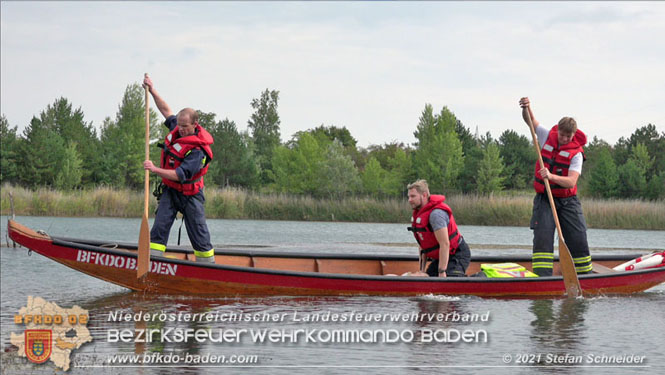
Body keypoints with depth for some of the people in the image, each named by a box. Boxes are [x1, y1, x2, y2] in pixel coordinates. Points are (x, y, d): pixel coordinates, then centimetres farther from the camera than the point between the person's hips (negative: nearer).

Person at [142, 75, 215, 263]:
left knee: (198, 232, 0)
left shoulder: (197, 150, -26)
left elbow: (180, 175, -31)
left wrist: (156, 169, -36)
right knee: (160, 225, -7)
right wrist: (152, 91, 13)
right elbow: (166, 110, 17)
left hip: (189, 194, -7)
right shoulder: (177, 128, -2)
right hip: (169, 190, 7)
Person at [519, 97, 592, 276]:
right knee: (542, 236, -12)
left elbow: (571, 182, -24)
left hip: (567, 201, -1)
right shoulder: (548, 136, 0)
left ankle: (585, 274, 13)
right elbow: (530, 120, 8)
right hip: (544, 199, 1)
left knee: (578, 240, -2)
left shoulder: (576, 153, -11)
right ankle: (542, 276, -17)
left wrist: (552, 176, -40)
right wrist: (527, 108, -14)